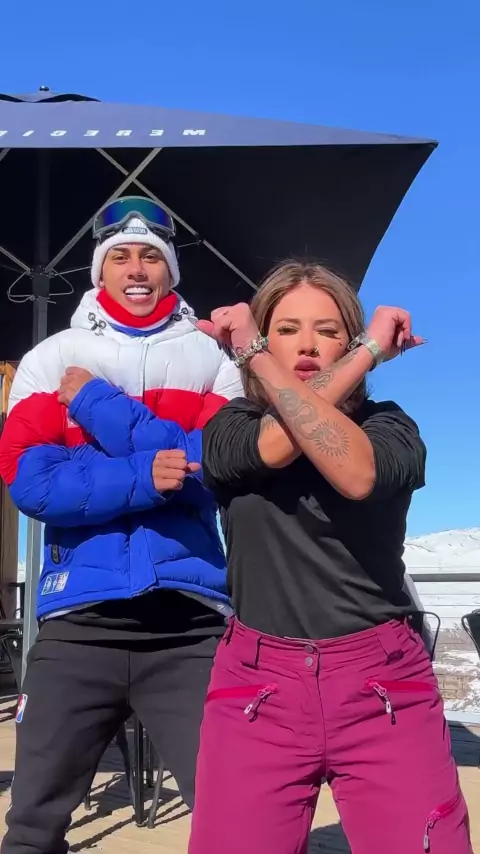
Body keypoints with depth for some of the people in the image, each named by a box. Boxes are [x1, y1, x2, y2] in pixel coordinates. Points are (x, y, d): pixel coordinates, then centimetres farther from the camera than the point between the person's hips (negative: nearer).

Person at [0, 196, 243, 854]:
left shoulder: (212, 360, 9)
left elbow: (215, 470, -8)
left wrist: (94, 402, -7)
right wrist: (144, 476, -17)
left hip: (190, 620, 0)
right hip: (80, 618, 1)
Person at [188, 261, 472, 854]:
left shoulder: (389, 425, 4)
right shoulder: (229, 428, 7)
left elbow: (357, 472, -21)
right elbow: (275, 445, -18)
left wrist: (255, 354, -15)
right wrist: (370, 351, -11)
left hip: (382, 682, 0)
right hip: (258, 683, 1)